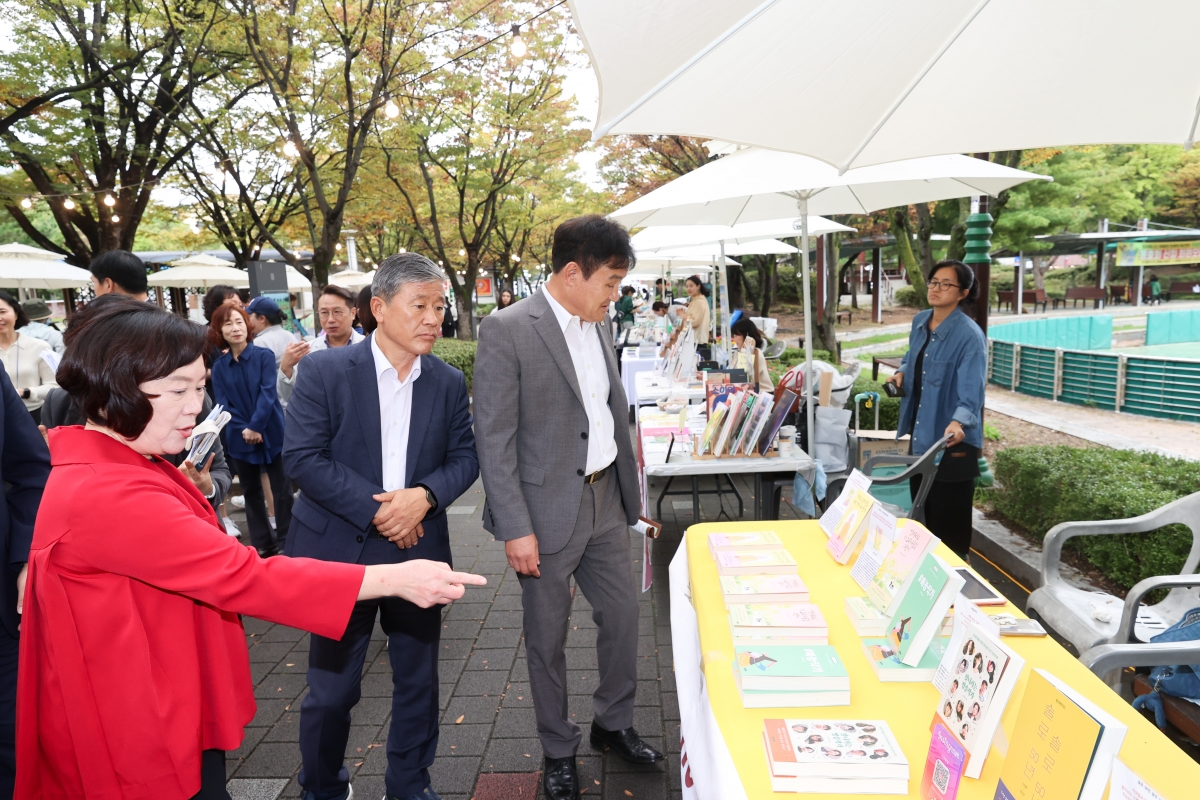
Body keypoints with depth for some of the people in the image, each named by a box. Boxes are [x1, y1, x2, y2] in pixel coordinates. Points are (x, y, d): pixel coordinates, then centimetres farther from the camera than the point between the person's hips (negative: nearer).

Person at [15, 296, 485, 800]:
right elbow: (243, 575, -33)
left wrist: (191, 495, 0)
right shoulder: (105, 494, -28)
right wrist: (393, 578, -34)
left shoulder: (118, 466, 4)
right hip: (146, 740, -9)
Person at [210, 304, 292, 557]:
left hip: (271, 433, -3)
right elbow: (223, 404, -1)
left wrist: (255, 427, -18)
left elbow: (267, 394, -11)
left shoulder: (264, 356, -4)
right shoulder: (218, 367, 3)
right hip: (239, 439, 3)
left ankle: (286, 542, 12)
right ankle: (262, 543, 22)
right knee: (251, 492, 11)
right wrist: (243, 429, -15)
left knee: (282, 489, 1)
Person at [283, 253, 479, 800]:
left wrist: (425, 494, -18)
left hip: (419, 549, 3)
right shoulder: (324, 371, -8)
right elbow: (302, 456, -13)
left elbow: (465, 457, 3)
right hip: (341, 550, -3)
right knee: (331, 688, 11)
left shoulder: (449, 382, 2)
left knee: (418, 681, 15)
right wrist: (376, 510, -18)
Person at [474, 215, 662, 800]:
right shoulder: (507, 330, -15)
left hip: (604, 500, 7)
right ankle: (559, 752, 32)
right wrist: (515, 528, -18)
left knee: (623, 614, 16)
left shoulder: (598, 330, 7)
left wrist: (630, 493, 15)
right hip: (547, 510, -6)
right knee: (547, 639, 11)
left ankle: (613, 724, 40)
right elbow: (494, 439, -17)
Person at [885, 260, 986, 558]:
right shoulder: (920, 322, 4)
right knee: (922, 513, 21)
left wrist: (959, 422, -48)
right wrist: (902, 372, 5)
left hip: (952, 442, -8)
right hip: (920, 435, 8)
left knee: (949, 522, 3)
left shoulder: (969, 335, -20)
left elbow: (971, 391, -30)